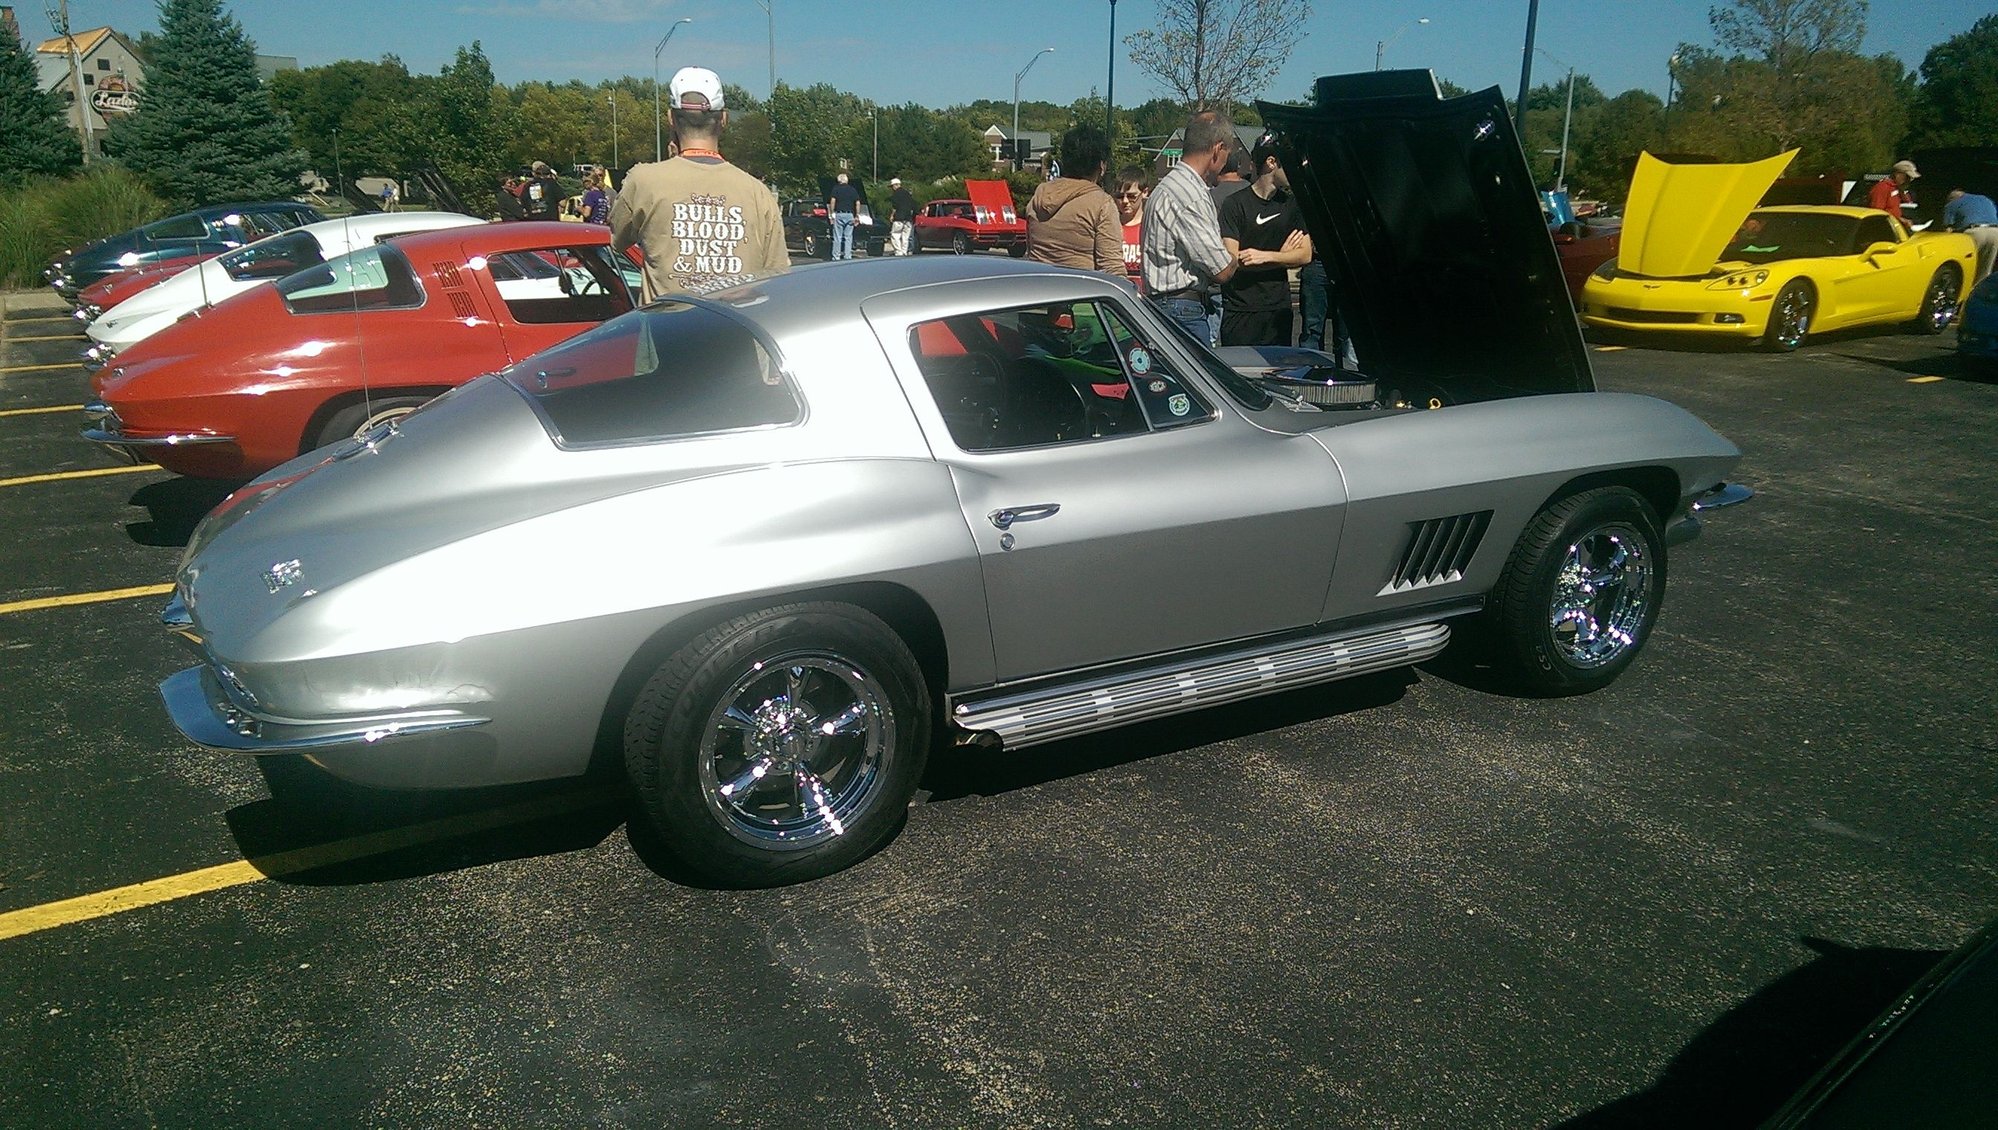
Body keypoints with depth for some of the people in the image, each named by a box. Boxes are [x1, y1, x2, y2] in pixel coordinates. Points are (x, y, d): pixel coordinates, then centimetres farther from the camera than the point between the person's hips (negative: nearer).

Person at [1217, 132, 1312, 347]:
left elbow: (1305, 255, 3)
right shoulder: (1235, 204, -5)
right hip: (1241, 311, -5)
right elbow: (1233, 260, -13)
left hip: (1279, 309, 5)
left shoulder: (1292, 204, 11)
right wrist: (1282, 256, -3)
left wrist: (1266, 256, -14)